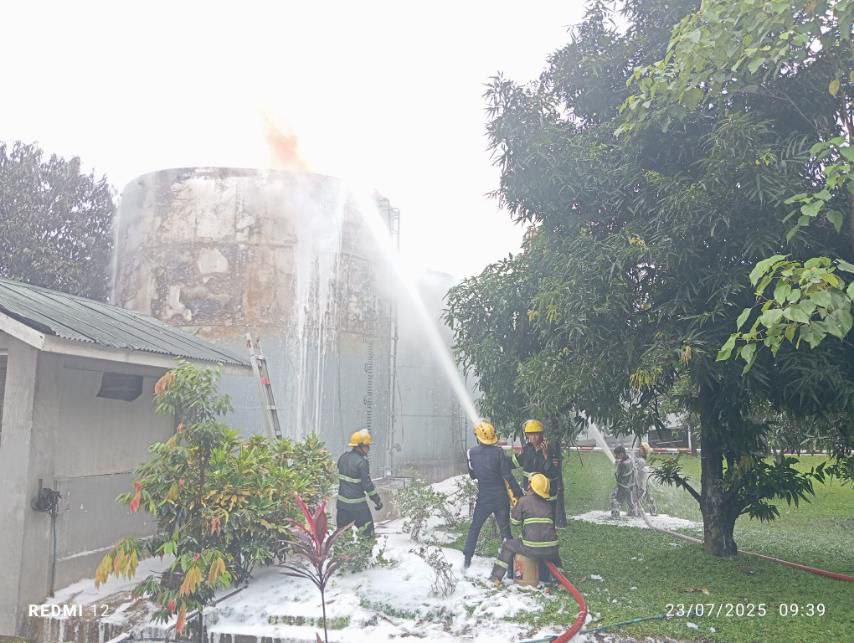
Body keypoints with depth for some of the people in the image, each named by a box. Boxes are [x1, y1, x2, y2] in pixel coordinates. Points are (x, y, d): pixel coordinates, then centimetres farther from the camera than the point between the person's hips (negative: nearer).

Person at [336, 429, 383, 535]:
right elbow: (367, 485, -16)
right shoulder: (361, 462, -18)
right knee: (367, 531, 5)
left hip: (342, 502, 7)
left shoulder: (343, 457, 4)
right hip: (357, 504, -7)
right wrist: (378, 501, -8)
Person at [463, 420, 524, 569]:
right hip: (501, 498, -1)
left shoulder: (471, 453, -7)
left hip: (483, 498, 1)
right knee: (505, 530, 9)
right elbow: (508, 476, -14)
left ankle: (467, 559, 19)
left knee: (474, 528, 17)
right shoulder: (498, 451, -13)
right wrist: (519, 494, -9)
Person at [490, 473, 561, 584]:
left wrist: (515, 505, 24)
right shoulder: (547, 504, 12)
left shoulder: (523, 501, -1)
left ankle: (496, 577, 20)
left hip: (531, 549, -4)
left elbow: (515, 521, 7)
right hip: (550, 550, 4)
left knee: (507, 545, 20)